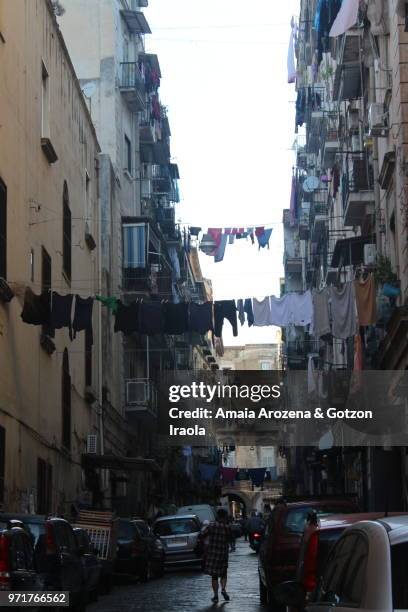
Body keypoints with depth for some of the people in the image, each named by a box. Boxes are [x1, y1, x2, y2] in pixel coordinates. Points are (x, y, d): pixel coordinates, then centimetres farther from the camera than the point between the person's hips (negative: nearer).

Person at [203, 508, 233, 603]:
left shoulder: (211, 526, -6)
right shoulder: (227, 527, -8)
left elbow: (204, 535, -1)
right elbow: (230, 539, 3)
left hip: (212, 553, 1)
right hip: (223, 553, -1)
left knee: (214, 575, 8)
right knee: (223, 573, 15)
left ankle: (216, 595, 5)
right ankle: (223, 589, -8)